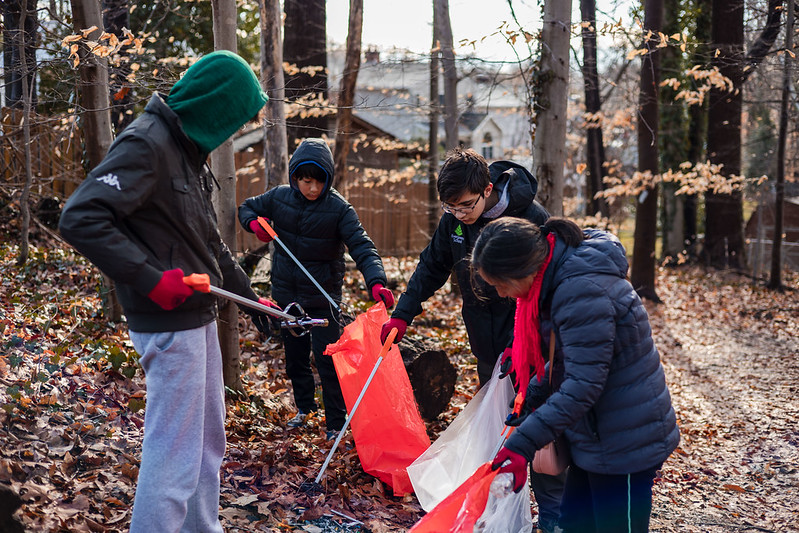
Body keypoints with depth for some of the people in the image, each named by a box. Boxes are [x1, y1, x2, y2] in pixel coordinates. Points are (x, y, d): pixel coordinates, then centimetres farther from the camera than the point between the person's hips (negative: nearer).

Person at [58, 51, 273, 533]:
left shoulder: (189, 150, 13)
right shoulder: (146, 144, -18)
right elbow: (81, 218, -27)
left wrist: (246, 293, 25)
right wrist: (151, 280, -26)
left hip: (198, 314, 10)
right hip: (168, 324, -10)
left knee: (208, 439, 19)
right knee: (174, 452, -6)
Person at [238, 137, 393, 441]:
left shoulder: (339, 208, -15)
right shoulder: (279, 198, -3)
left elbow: (361, 246, -23)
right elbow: (246, 208, 14)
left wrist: (375, 281, -39)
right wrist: (254, 223, -11)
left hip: (323, 297, -4)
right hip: (286, 293, 4)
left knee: (327, 359, -7)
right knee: (295, 356, 18)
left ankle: (336, 423, 7)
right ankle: (304, 406, 40)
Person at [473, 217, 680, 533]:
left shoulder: (582, 292, -28)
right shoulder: (558, 275, 2)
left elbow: (584, 383, -30)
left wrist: (523, 443, -31)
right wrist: (533, 395, 9)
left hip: (625, 444, -10)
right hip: (595, 433, 10)